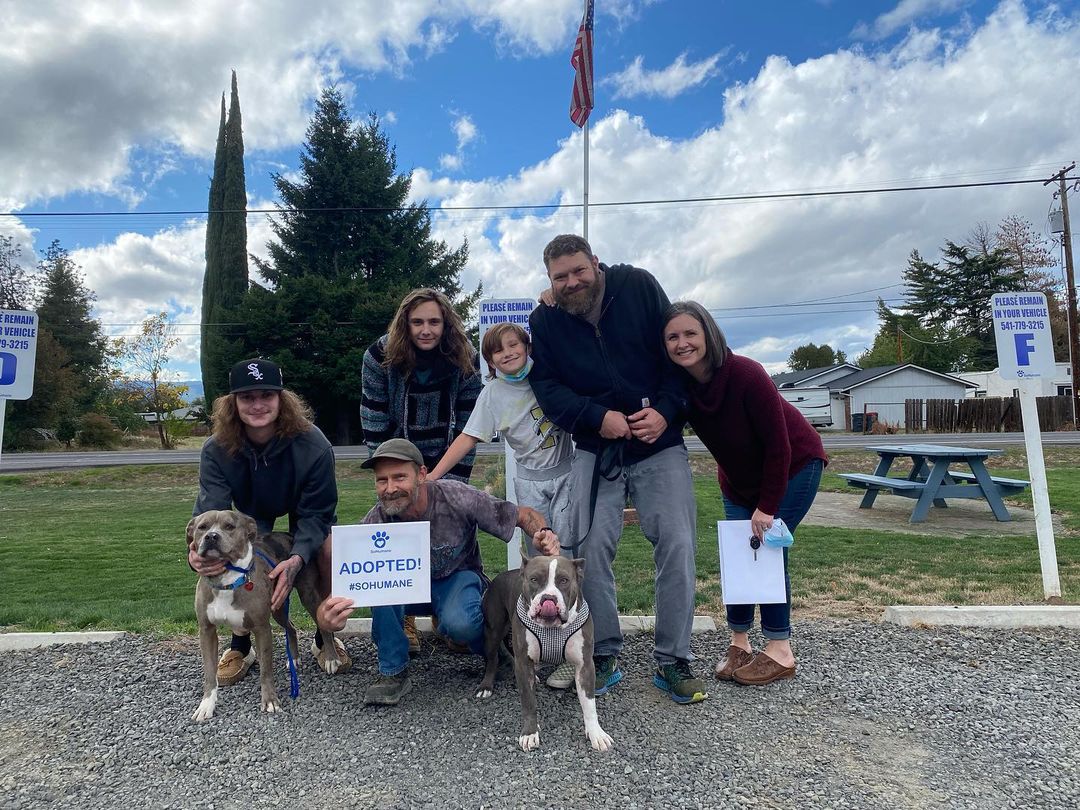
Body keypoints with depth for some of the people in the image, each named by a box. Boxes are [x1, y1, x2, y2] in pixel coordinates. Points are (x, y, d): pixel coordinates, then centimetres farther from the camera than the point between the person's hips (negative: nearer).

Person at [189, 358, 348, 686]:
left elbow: (316, 514, -27)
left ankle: (324, 638, 1)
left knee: (329, 550, -27)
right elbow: (210, 510, -32)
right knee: (219, 557, -23)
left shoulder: (313, 445, -34)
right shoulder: (216, 450, -28)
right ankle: (241, 644, 4)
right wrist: (196, 551, -56)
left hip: (305, 515, -2)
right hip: (250, 515, 2)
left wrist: (297, 558, -46)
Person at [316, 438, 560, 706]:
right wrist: (325, 614, -51)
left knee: (457, 623, -35)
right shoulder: (375, 522, -24)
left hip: (459, 576, -1)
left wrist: (543, 534, -42)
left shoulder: (457, 498, -28)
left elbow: (523, 515, -18)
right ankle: (393, 672, -15)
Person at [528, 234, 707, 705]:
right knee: (592, 549, -4)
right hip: (596, 449, 1)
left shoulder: (638, 286, -3)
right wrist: (597, 417, -20)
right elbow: (548, 387, -5)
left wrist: (665, 411, -15)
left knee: (677, 546, -7)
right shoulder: (544, 322, 1)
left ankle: (673, 661, 8)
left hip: (659, 444, -1)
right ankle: (604, 657, 13)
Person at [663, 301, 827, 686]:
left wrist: (767, 506, -22)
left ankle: (780, 651, 2)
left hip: (794, 465, -5)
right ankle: (739, 643, 13)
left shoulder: (746, 374, -33)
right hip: (740, 475, 6)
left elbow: (778, 444, -27)